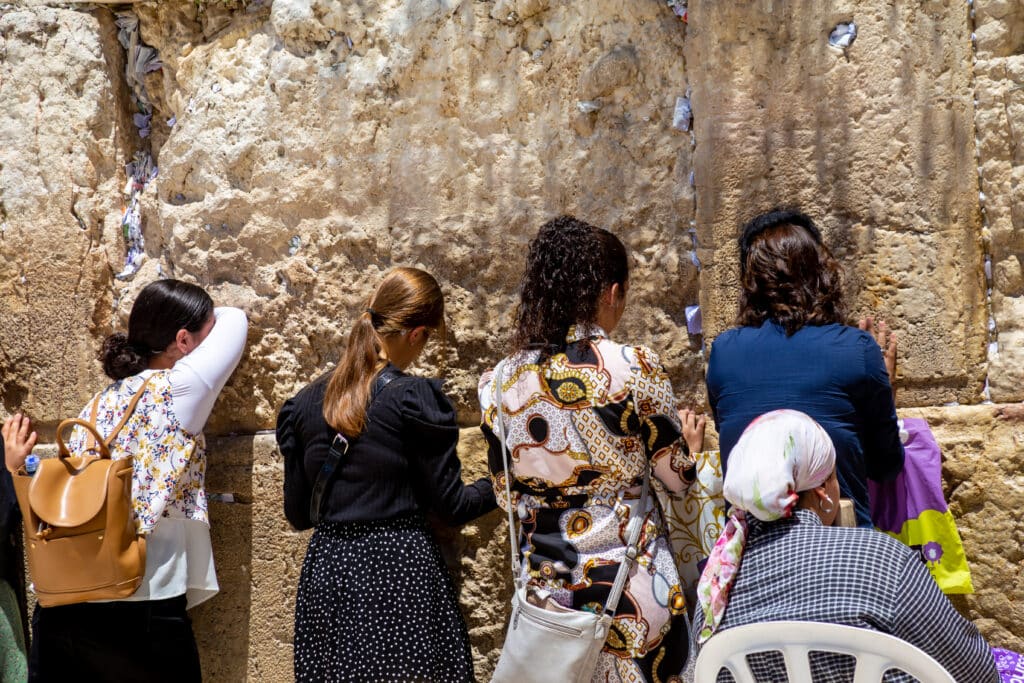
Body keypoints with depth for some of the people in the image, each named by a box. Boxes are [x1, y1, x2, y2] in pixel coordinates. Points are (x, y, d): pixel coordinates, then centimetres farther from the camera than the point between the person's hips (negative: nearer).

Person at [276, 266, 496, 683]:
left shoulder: (305, 403, 3)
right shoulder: (416, 398, -11)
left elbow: (297, 513, 10)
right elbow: (450, 505, -6)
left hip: (328, 572, 5)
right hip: (401, 571, -5)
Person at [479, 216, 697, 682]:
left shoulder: (500, 383, -4)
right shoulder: (634, 367, -16)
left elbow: (507, 497, 6)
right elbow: (677, 478, -6)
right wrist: (689, 441, 15)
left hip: (545, 585, 4)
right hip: (630, 586, -3)